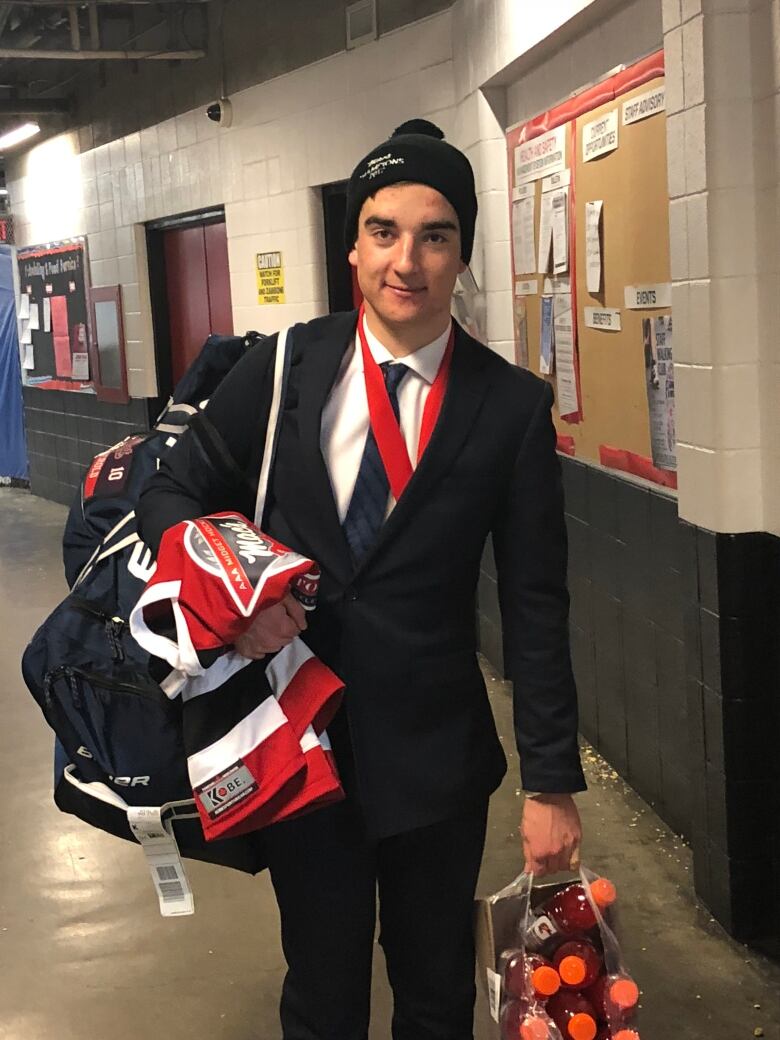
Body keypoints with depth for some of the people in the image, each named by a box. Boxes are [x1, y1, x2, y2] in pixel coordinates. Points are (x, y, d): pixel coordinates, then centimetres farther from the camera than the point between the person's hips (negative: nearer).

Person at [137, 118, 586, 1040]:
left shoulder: (511, 405, -7)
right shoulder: (283, 367, -3)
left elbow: (535, 607, -5)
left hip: (435, 756, -1)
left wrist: (551, 784, -5)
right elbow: (171, 494, 4)